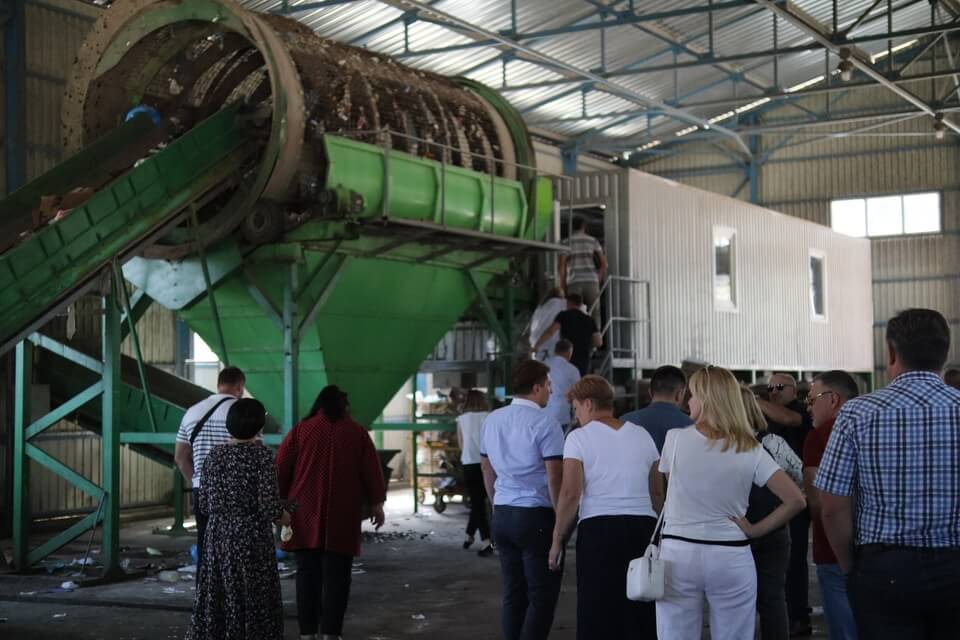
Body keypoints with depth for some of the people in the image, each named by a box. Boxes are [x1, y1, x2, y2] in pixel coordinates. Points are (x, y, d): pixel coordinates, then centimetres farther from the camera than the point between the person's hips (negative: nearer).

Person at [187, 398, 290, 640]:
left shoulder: (214, 455, 4)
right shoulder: (262, 455, -12)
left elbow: (204, 503, 8)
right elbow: (269, 506, -16)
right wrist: (284, 517, 4)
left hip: (217, 538, 5)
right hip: (252, 540, -5)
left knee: (214, 600, 10)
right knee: (254, 603, 3)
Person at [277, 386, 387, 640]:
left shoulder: (300, 430, 4)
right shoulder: (356, 432, 5)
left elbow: (281, 469, 3)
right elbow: (371, 470, 5)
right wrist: (376, 502, 12)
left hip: (306, 515, 1)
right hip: (343, 516, -1)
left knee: (307, 573, 5)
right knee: (336, 575, 2)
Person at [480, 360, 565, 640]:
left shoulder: (492, 420, 10)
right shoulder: (544, 423, -12)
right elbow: (555, 479, -14)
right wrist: (562, 519, -6)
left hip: (502, 514, 7)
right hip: (536, 515, -7)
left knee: (513, 593, 12)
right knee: (542, 595, 0)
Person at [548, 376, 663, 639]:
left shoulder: (579, 437, -1)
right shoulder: (642, 435, 13)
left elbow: (570, 494, -9)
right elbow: (658, 493, 15)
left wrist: (558, 539, -2)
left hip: (598, 530, -4)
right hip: (643, 528, 4)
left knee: (599, 617, 3)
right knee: (643, 616, 9)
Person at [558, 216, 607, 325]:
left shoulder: (567, 242, 5)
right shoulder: (593, 241, 11)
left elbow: (560, 265, -6)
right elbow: (604, 263, 5)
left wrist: (562, 285, 1)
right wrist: (598, 282, 12)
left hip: (574, 283, -1)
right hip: (591, 282, 1)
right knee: (594, 315, 4)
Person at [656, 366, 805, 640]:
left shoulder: (675, 439, -6)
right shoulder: (750, 450, -2)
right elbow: (795, 499, -6)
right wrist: (756, 530, 1)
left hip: (678, 554, -1)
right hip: (731, 558, 1)